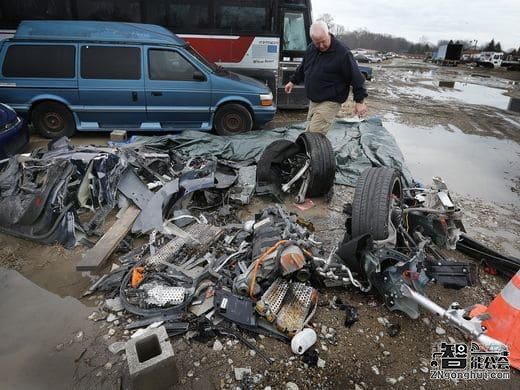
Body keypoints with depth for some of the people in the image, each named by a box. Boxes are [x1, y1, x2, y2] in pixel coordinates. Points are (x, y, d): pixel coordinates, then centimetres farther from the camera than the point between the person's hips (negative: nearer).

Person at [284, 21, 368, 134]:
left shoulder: (342, 53, -16)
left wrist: (360, 101, -12)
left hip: (330, 103, -8)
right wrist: (293, 81, 34)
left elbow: (356, 77, -13)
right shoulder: (311, 49, 5)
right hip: (313, 101, 8)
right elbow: (302, 67, 25)